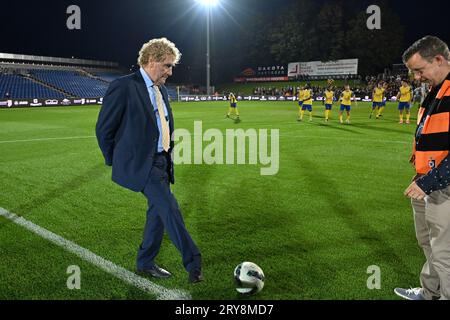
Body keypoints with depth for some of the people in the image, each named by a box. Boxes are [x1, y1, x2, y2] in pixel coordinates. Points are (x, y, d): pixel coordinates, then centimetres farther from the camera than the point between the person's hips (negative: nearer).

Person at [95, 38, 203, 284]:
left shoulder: (160, 90, 12)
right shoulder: (124, 87, -13)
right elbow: (103, 128, -9)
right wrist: (115, 160, 0)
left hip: (161, 161, 9)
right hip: (139, 164, -9)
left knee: (158, 210, 13)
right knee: (169, 208, -14)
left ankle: (145, 264, 28)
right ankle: (193, 262, -4)